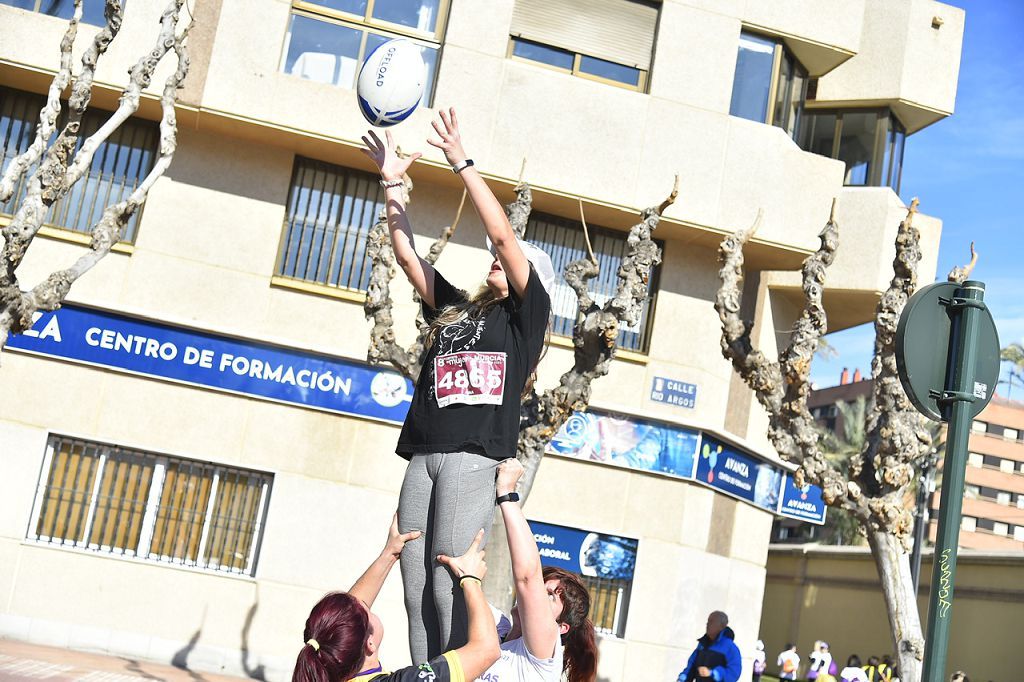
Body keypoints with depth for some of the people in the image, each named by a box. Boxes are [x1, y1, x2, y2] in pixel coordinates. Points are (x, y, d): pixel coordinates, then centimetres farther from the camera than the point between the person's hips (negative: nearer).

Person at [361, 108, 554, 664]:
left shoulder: (525, 315, 7)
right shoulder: (454, 310, 23)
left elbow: (503, 234, -2)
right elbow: (407, 254, 23)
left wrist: (461, 162, -2)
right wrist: (392, 181, 20)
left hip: (474, 453, -6)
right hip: (423, 452, 6)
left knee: (450, 581, -13)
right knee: (416, 586, 2)